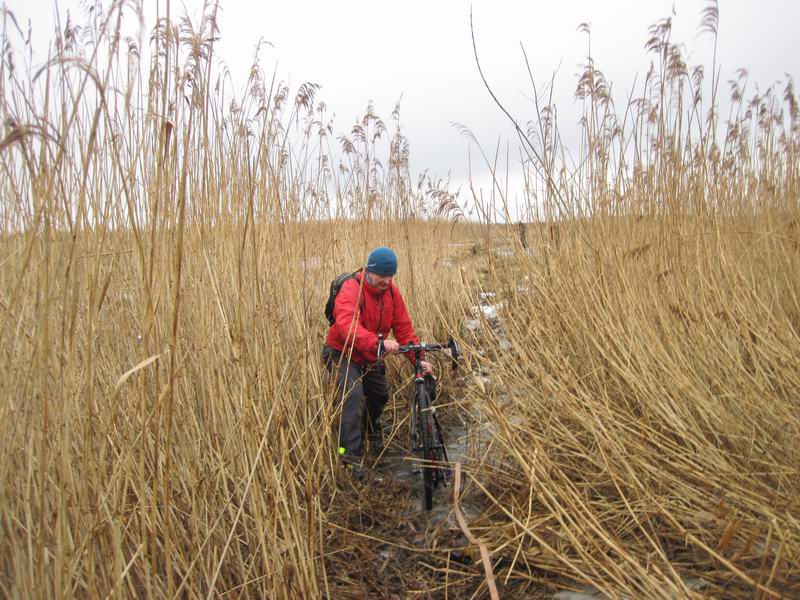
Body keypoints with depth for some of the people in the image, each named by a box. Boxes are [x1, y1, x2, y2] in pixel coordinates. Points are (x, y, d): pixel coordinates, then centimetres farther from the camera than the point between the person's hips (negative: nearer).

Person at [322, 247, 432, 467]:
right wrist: (378, 343, -60)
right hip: (342, 353, -7)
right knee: (354, 393, -27)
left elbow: (403, 327, -7)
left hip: (369, 356, 7)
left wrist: (417, 359, -17)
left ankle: (370, 426, 49)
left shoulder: (391, 291, -7)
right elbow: (347, 326, -46)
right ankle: (349, 451, -22)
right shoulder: (351, 290, -29)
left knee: (381, 395, 16)